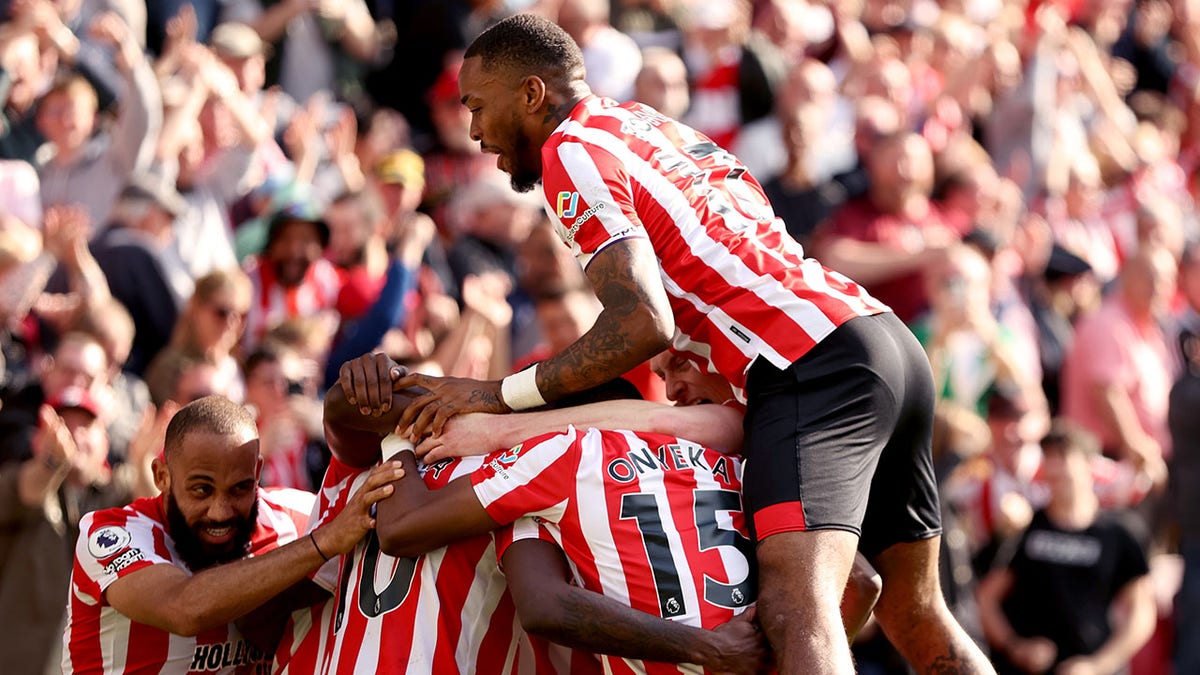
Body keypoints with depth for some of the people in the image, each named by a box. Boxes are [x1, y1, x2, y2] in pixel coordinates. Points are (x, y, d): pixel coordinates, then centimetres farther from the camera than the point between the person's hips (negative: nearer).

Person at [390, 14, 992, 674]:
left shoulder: (572, 150, -3)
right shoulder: (651, 123, 26)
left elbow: (643, 324, -14)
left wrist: (499, 394, -8)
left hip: (814, 368, -10)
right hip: (892, 344, 10)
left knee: (796, 614, -25)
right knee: (916, 620, 15)